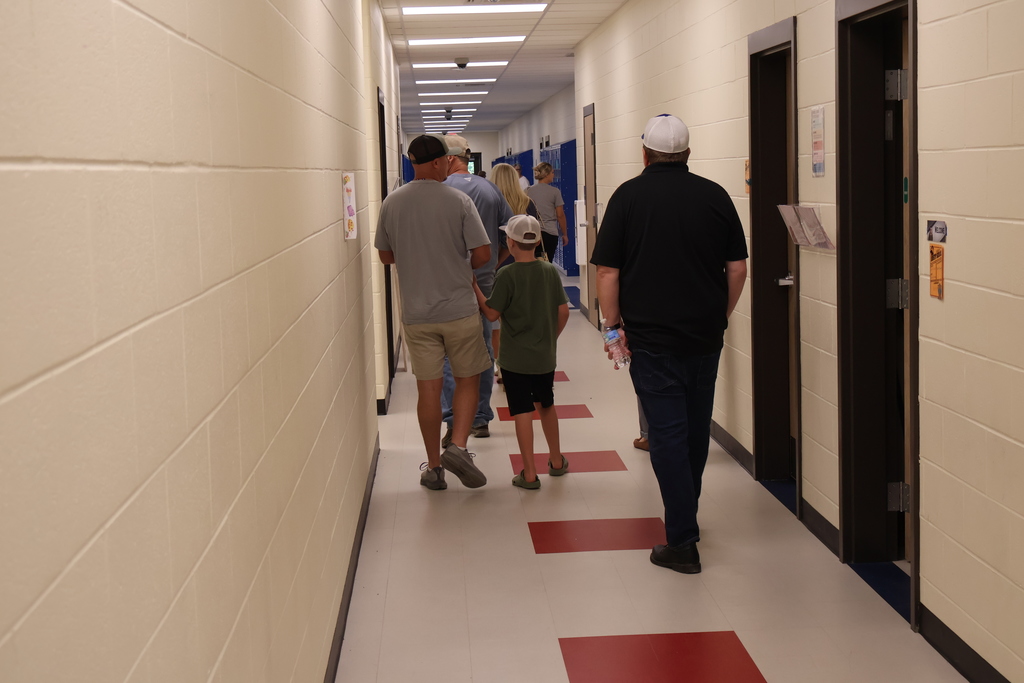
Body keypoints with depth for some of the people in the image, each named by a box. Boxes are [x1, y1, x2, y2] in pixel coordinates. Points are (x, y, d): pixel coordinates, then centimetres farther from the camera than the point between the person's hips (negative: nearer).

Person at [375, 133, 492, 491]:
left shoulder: (392, 202, 0)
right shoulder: (459, 201, -10)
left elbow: (386, 254, 9)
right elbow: (482, 254, -11)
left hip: (416, 312, 3)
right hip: (459, 310, -3)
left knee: (428, 388, 8)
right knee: (467, 380, 13)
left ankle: (434, 467, 15)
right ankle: (458, 446, -3)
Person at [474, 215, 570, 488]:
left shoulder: (507, 275, -15)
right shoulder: (550, 271, -1)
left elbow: (492, 313, -13)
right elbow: (563, 312, 2)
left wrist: (474, 287, -1)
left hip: (515, 359, -5)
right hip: (545, 357, 5)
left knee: (522, 412, 0)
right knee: (546, 406, 22)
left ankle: (529, 473, 1)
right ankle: (556, 460, 34)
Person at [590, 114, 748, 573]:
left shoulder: (629, 196, -6)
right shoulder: (715, 196, 2)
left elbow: (607, 272, -8)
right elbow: (738, 266, 6)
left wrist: (614, 324, 2)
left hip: (652, 337, -4)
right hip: (706, 335, 4)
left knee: (667, 432, -2)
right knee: (696, 427, 18)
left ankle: (682, 542, -3)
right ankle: (685, 514, 36)